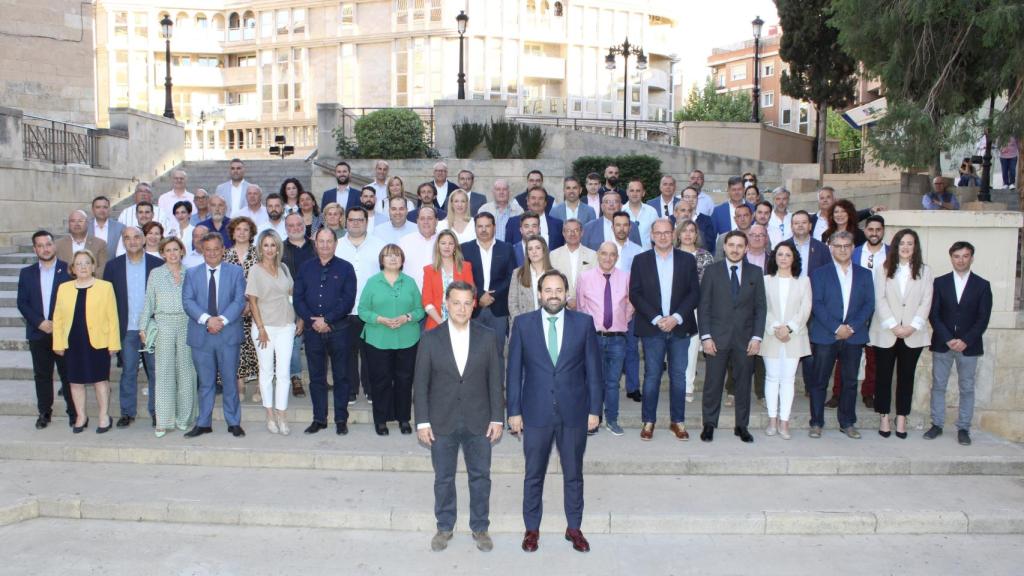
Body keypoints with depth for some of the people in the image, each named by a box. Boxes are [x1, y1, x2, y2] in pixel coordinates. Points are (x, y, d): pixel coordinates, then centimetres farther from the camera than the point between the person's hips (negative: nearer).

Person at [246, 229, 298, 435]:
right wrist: (261, 329, -9)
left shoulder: (283, 268, 9)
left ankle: (282, 417, 4)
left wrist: (300, 319, 7)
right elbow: (252, 302, -4)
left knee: (283, 372, -1)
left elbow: (292, 295, 14)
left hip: (286, 326, 3)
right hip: (265, 327, -3)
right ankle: (270, 417, 16)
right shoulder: (255, 271, -2)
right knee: (267, 372, 6)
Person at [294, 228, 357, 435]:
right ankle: (319, 418, 17)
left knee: (341, 376, 3)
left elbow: (348, 300, -6)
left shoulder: (345, 268, 2)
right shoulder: (305, 268, 10)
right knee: (316, 376, 8)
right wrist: (312, 320, -10)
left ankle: (341, 419, 10)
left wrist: (327, 320, -14)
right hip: (312, 330, 3)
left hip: (338, 329, -2)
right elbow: (298, 298, 5)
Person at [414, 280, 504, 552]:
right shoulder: (430, 338, -4)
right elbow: (420, 383, -2)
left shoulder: (488, 337, -2)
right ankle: (444, 527, 29)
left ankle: (480, 527, 27)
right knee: (443, 478, 12)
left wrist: (497, 418, -3)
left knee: (480, 476, 10)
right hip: (442, 422, 0)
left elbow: (495, 380, 0)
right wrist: (422, 422, -6)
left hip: (479, 421, 0)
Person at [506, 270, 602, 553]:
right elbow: (514, 371, 0)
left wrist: (595, 409, -2)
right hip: (536, 412, 0)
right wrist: (514, 411, -3)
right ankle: (532, 528, 28)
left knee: (573, 474, 13)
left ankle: (574, 528, 30)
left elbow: (593, 369, 1)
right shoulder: (523, 324, -2)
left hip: (574, 412, 1)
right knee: (534, 475, 11)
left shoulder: (584, 323, -1)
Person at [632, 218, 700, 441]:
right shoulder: (640, 260, 4)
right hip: (651, 327, -1)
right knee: (651, 375, 2)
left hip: (679, 327, 1)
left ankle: (678, 421, 17)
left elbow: (694, 293, 2)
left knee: (678, 375, 6)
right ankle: (648, 421, 12)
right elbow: (635, 294, -2)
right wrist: (656, 319, -11)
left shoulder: (687, 260, 6)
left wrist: (676, 318, -11)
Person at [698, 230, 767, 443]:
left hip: (745, 338, 2)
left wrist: (757, 336, -2)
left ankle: (742, 426, 18)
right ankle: (709, 425, 12)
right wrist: (705, 336, -7)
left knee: (743, 383, 7)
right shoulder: (712, 270, 2)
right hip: (717, 337, -2)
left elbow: (760, 307, 7)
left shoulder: (755, 273, 7)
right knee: (713, 383, 1)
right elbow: (703, 306, 0)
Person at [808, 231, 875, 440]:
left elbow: (869, 304, 4)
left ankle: (848, 423, 19)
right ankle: (816, 423, 9)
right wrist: (836, 328, -14)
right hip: (825, 336, -2)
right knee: (819, 381, 1)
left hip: (854, 336, 2)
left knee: (850, 381, 8)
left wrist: (852, 327, -10)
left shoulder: (864, 275, 11)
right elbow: (816, 304, -5)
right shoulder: (820, 274, 4)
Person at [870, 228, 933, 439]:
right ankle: (884, 417, 13)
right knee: (883, 375, 3)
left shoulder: (924, 271, 7)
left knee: (906, 376, 6)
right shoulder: (884, 269, 2)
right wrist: (893, 326, -12)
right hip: (886, 333, -1)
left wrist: (913, 326, -10)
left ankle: (901, 418, 14)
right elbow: (880, 299, -4)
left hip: (913, 334, 1)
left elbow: (926, 302, 1)